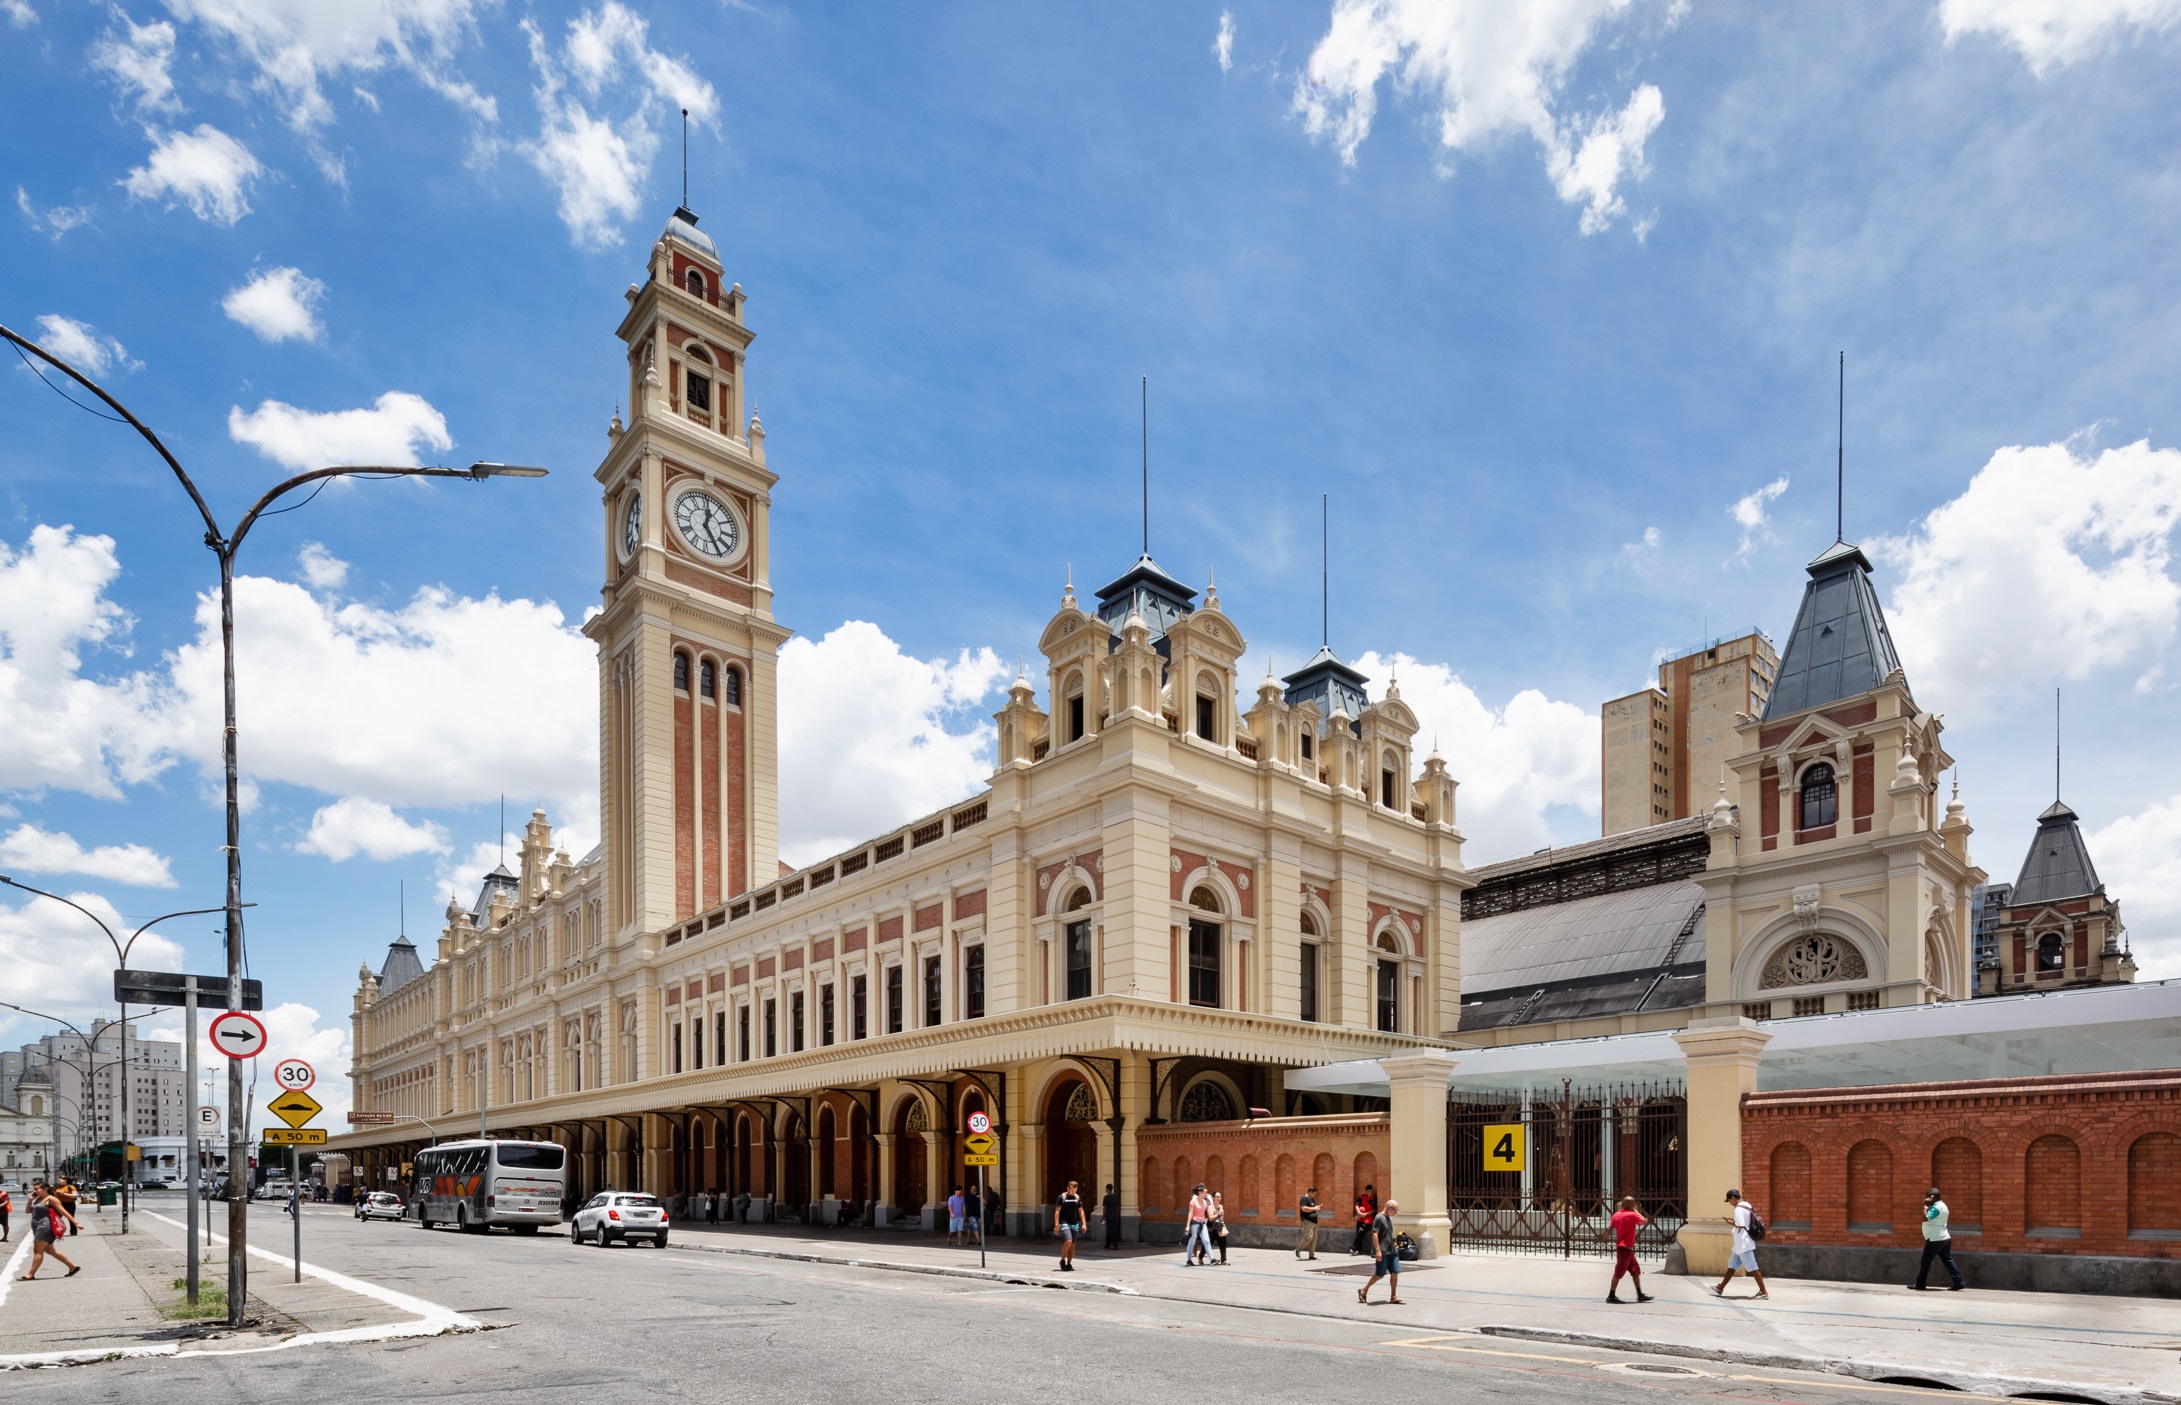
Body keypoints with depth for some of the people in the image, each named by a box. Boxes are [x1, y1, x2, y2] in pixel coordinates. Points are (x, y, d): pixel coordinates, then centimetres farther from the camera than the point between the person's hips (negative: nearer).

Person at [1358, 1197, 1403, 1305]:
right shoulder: (1379, 1218, -11)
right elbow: (1374, 1234, -16)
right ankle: (1364, 1290, 12)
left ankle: (1393, 1297, 6)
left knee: (1395, 1273, 1)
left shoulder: (1389, 1218, 16)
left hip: (1392, 1251, 8)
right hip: (1382, 1252, -8)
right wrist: (1378, 1250, -21)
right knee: (1380, 1274, -4)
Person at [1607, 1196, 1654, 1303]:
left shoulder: (1616, 1215, 7)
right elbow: (1645, 1222, -5)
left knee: (1636, 1271, 14)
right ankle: (1611, 1296, -2)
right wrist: (1636, 1211, 3)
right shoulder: (1632, 1215, -13)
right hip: (1625, 1248, -8)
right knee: (1619, 1272, -4)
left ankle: (1640, 1295, 17)